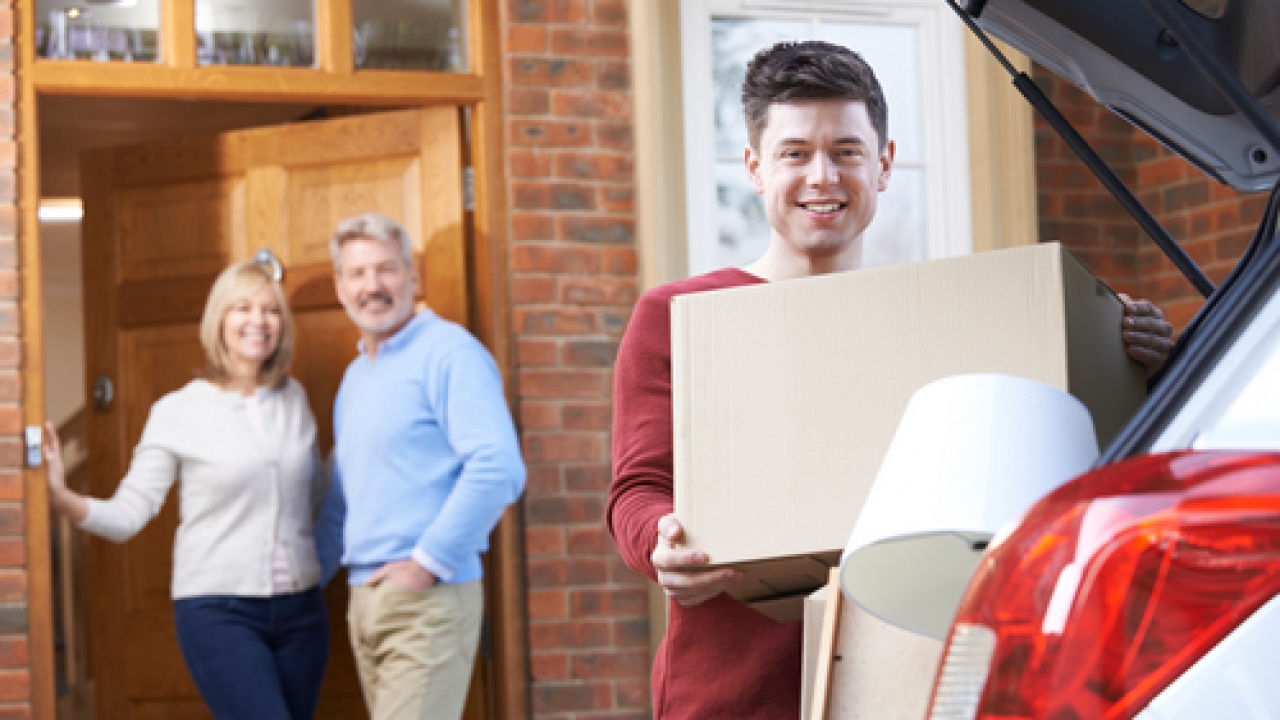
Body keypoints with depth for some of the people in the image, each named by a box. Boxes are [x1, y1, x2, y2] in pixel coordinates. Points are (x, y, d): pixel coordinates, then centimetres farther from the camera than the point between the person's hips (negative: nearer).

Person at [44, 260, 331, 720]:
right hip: (219, 613, -5)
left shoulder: (294, 400, 9)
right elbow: (129, 514, -7)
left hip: (300, 611, 5)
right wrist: (61, 498, -22)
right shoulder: (178, 412, -3)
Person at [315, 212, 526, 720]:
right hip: (365, 599, 8)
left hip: (428, 599, -8)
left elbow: (499, 468, -20)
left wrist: (428, 562, -17)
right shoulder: (356, 376, 19)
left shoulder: (448, 354, -8)